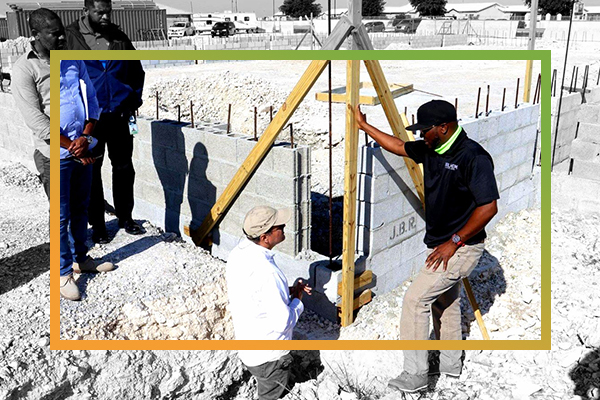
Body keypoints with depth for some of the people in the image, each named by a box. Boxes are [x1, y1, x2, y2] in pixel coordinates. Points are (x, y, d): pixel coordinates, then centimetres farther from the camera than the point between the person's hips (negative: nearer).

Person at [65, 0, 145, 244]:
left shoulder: (118, 37, 6)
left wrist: (134, 100, 7)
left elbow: (136, 70, 15)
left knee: (124, 168, 10)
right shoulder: (70, 37, -5)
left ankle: (125, 217, 26)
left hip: (118, 115, 3)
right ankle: (97, 224, 17)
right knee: (91, 171, 5)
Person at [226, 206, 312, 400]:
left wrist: (287, 290, 1)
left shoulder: (239, 252, -7)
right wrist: (297, 300, -11)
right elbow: (283, 322, -29)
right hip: (268, 355, -8)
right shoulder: (266, 272, -36)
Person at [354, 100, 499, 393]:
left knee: (416, 299, -8)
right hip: (441, 244, 9)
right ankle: (451, 363, 40)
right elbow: (399, 146, 16)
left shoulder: (473, 156, -24)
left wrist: (454, 242, -21)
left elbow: (488, 207, -25)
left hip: (460, 248, -9)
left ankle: (415, 374, 5)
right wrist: (364, 125, 18)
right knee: (444, 301, 21)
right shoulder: (431, 150, 1)